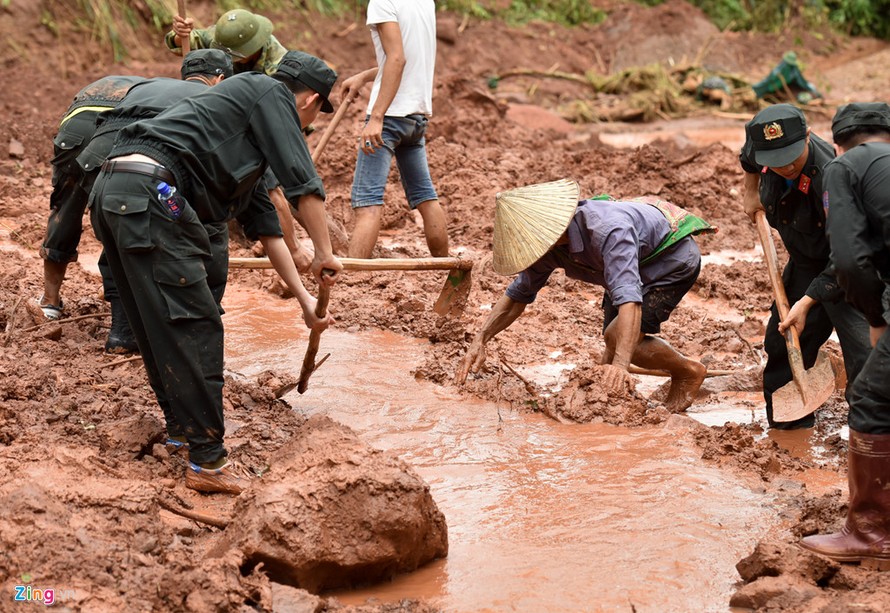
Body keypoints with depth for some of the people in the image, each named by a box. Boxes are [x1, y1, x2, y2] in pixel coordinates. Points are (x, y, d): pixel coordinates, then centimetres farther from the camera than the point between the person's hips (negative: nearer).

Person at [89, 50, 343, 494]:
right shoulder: (271, 93, 9)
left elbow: (265, 224, 38)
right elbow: (303, 183, -2)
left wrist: (304, 299, 39)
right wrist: (324, 255, 9)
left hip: (110, 192, 10)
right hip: (148, 193, -10)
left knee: (159, 327, 20)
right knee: (195, 327, -6)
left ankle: (182, 427, 32)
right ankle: (207, 460, -3)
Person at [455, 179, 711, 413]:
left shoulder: (609, 232, -42)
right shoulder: (547, 241, -16)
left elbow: (630, 300, -52)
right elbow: (516, 296, -3)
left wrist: (620, 365, -64)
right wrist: (479, 341, -15)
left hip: (674, 258, -8)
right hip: (638, 264, 8)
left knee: (620, 337, -19)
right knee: (613, 338, 2)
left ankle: (688, 372, 1)